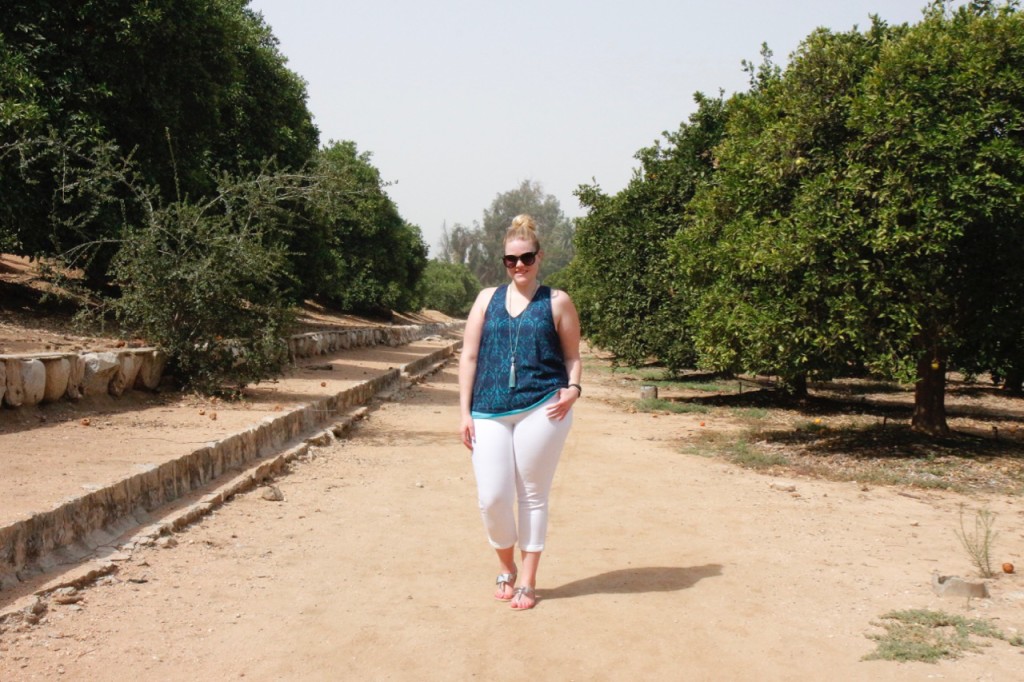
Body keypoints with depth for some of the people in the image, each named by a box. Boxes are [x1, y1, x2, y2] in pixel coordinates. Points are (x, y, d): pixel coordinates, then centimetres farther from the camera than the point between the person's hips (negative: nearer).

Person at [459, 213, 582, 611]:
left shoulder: (557, 302, 7)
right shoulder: (488, 299, 12)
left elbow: (572, 356, 9)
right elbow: (469, 356, 11)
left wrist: (572, 389, -11)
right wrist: (465, 412, 4)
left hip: (541, 411, -2)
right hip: (489, 414, 2)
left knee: (533, 496, 4)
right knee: (492, 498, -3)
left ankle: (527, 582, 17)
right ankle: (506, 569, 23)